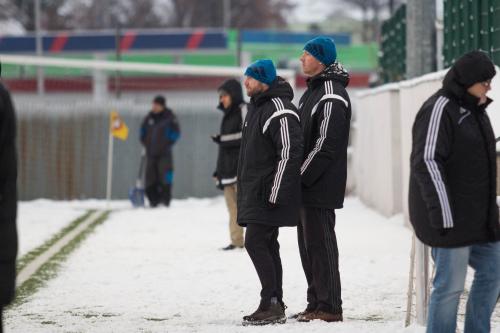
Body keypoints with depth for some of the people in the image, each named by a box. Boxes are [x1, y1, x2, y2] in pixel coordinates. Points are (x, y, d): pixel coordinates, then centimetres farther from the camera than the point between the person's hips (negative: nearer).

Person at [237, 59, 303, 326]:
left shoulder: (279, 111, -17)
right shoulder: (256, 105, 16)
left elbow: (289, 154, -22)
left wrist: (276, 194, -24)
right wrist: (245, 191, 22)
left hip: (269, 193, -10)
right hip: (254, 193, 10)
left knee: (256, 243, -14)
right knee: (267, 246, 12)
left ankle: (271, 305, -12)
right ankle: (275, 306, 17)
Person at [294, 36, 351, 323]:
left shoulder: (332, 96, -15)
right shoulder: (312, 91, 17)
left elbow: (325, 145, -20)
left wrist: (301, 177, -17)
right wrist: (299, 176, 14)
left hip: (320, 188, -10)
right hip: (308, 186, 10)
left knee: (320, 244, -7)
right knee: (308, 244, 13)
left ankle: (329, 307, -4)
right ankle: (316, 303, 19)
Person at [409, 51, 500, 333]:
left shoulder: (475, 110, 14)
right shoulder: (440, 109, -14)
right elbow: (426, 162, -20)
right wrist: (443, 214, -25)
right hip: (450, 220, -9)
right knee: (450, 286, -7)